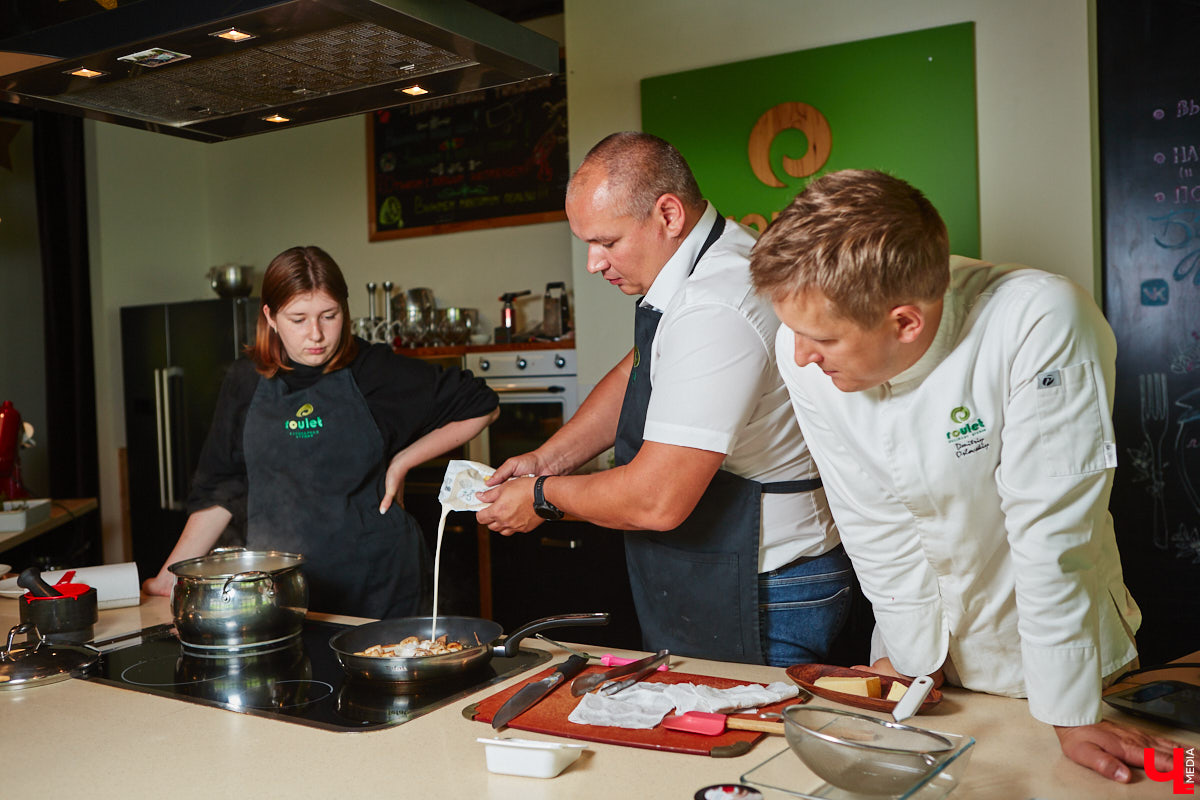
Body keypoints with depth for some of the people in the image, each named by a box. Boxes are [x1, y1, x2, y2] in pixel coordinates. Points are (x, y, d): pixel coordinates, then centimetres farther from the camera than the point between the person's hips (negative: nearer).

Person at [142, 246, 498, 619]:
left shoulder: (377, 371, -3)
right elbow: (220, 490, 10)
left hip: (378, 582, -1)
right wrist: (170, 578, 7)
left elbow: (480, 406, 5)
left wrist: (403, 461, -1)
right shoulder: (248, 381, 3)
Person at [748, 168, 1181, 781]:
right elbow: (873, 523, -12)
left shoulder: (1041, 325, -34)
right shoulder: (803, 352, -21)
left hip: (1047, 650, -3)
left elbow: (1052, 533, -28)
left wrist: (1071, 715, -20)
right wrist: (913, 656, -6)